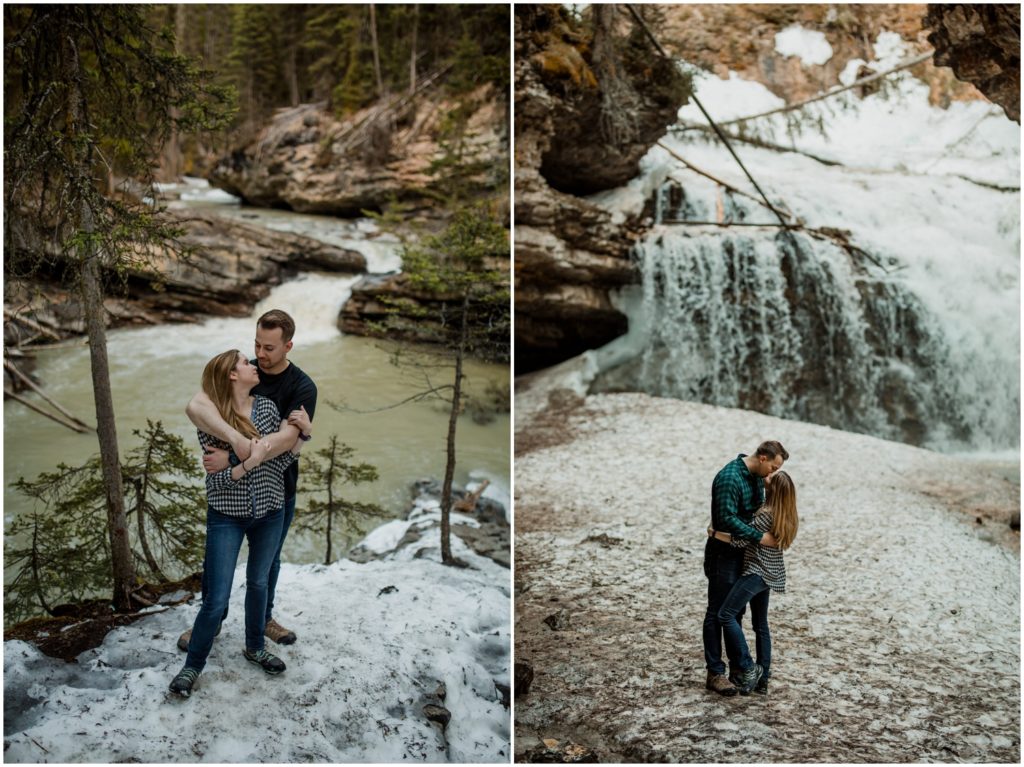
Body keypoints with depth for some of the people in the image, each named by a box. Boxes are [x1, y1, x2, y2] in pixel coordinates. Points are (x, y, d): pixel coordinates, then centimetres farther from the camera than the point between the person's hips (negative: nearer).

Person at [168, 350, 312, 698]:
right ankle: (192, 666, 17)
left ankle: (254, 648, 41)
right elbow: (218, 478, -17)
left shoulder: (267, 407, -2)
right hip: (227, 516, -4)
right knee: (217, 599, -1)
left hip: (269, 513, 4)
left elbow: (281, 462, 0)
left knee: (258, 583, 21)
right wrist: (250, 462, -33)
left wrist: (303, 434, -13)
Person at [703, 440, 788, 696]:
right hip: (724, 554, -9)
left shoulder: (757, 477, 6)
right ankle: (715, 673, 3)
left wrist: (771, 532, 5)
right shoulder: (729, 478, -23)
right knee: (718, 613, -2)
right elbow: (727, 518, -26)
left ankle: (737, 666, 26)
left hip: (745, 554, 9)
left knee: (736, 612, 16)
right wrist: (760, 537, -24)